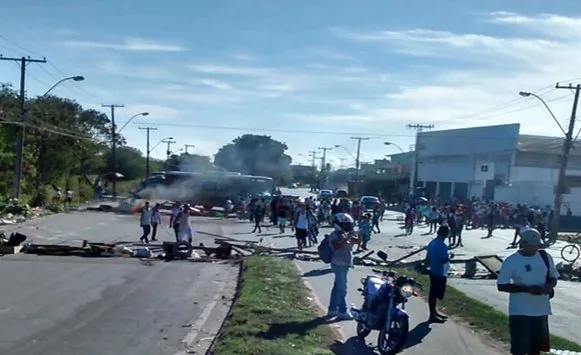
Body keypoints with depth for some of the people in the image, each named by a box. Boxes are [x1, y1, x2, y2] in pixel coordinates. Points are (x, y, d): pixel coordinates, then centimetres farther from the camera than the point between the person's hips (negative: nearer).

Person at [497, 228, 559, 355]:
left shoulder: (545, 257, 1)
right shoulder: (511, 261, -12)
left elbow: (553, 277, 12)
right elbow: (501, 286, -11)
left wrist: (549, 286, -13)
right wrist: (526, 288, -21)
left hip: (541, 310, 4)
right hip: (519, 311, -4)